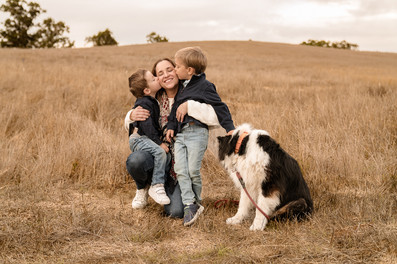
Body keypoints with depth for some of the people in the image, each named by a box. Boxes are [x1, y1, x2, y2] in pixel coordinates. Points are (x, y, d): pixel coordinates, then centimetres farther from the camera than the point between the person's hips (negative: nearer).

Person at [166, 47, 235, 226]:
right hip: (180, 134, 7)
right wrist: (171, 126, 13)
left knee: (193, 171, -6)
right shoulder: (182, 87, 19)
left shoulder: (205, 86, -4)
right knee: (180, 170, -6)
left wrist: (230, 128, -11)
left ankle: (196, 202, 13)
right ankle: (189, 206, -8)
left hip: (197, 132, -7)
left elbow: (219, 107, -6)